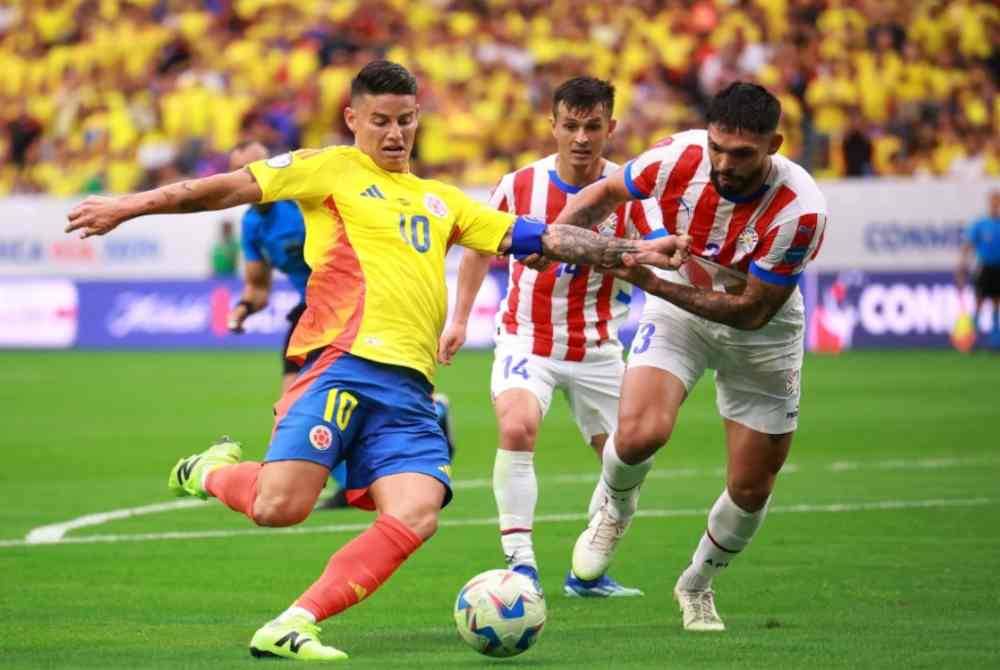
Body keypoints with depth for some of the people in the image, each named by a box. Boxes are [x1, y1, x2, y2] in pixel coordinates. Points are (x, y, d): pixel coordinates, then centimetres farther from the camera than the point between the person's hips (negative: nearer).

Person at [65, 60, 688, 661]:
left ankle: (292, 626, -17)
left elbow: (538, 237, 26)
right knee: (280, 506, -20)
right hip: (345, 362, -5)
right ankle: (213, 471, 16)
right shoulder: (333, 170, 11)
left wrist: (633, 252, 19)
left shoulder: (442, 200, 28)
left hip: (409, 390, 5)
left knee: (416, 515, -19)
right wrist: (129, 207, 0)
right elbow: (231, 188, 6)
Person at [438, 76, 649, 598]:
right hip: (526, 337, -2)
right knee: (516, 428, -29)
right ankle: (520, 562, -26)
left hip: (596, 348, 2)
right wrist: (459, 318, 7)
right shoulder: (520, 186, -8)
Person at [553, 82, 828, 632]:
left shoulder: (800, 210, -33)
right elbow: (606, 192, -3)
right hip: (679, 306, 1)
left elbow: (753, 311, -26)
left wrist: (653, 282, -32)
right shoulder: (680, 157, -25)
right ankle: (613, 508, 11)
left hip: (760, 336, -1)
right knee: (639, 433, -25)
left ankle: (698, 585, 34)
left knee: (752, 488, 4)